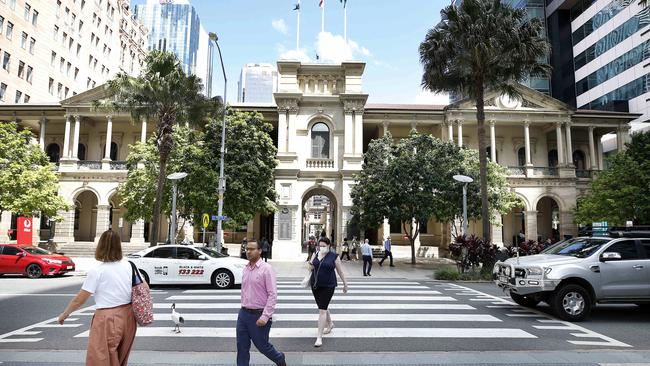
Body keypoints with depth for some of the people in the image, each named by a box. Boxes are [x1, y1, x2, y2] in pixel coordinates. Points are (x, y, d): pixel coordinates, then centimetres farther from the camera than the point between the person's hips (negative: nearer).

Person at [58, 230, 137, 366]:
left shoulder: (97, 271, -11)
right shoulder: (129, 266, 0)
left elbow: (79, 300, -6)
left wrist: (65, 314, 11)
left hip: (108, 320, -5)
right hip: (128, 317, 5)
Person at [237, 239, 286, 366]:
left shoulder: (266, 268, -15)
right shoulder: (246, 268, 7)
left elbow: (273, 295, -18)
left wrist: (265, 317, -21)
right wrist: (243, 309, 15)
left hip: (258, 316, -6)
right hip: (243, 313, 6)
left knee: (262, 345, 10)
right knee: (242, 347, 8)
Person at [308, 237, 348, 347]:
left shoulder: (334, 256, -6)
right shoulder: (315, 254, 5)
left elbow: (340, 271, 1)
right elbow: (311, 267, 11)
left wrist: (345, 284, 7)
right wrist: (311, 265, -12)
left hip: (328, 286, -5)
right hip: (315, 285, 5)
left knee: (322, 310, -9)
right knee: (322, 307, 20)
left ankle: (319, 337, -5)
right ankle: (330, 324, 47)